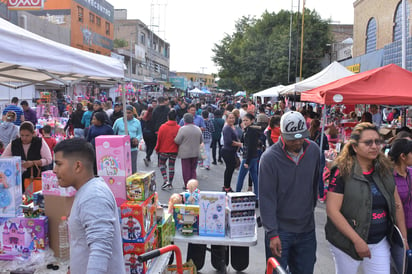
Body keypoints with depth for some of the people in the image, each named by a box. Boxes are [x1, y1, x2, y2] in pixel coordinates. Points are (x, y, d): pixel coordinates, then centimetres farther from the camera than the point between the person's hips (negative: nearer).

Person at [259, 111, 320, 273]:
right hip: (280, 229, -4)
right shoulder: (269, 157, -16)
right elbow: (266, 198, -15)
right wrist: (272, 233, -17)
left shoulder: (314, 150, -2)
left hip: (307, 228, 5)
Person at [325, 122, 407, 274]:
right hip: (347, 243, -4)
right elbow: (332, 210, -19)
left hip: (380, 242, 4)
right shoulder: (342, 172, -16)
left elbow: (397, 205, 10)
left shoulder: (385, 169, 2)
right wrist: (357, 240, -20)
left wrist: (404, 238, 8)